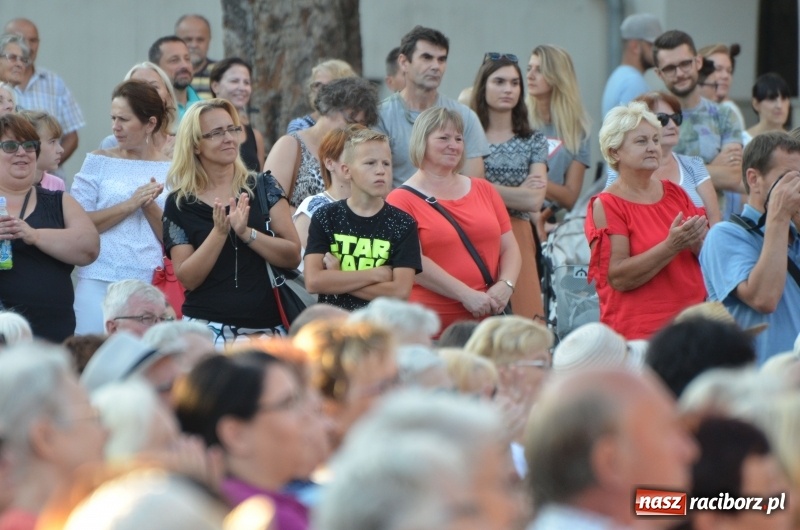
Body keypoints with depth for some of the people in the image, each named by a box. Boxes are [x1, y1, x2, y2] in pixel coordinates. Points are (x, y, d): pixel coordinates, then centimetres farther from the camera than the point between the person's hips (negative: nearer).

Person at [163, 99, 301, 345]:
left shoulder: (263, 188, 6)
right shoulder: (180, 204, 4)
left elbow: (293, 257, 0)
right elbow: (187, 278, -2)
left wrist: (246, 233, -13)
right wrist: (219, 232, -14)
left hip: (265, 326, 1)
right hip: (208, 327, -1)